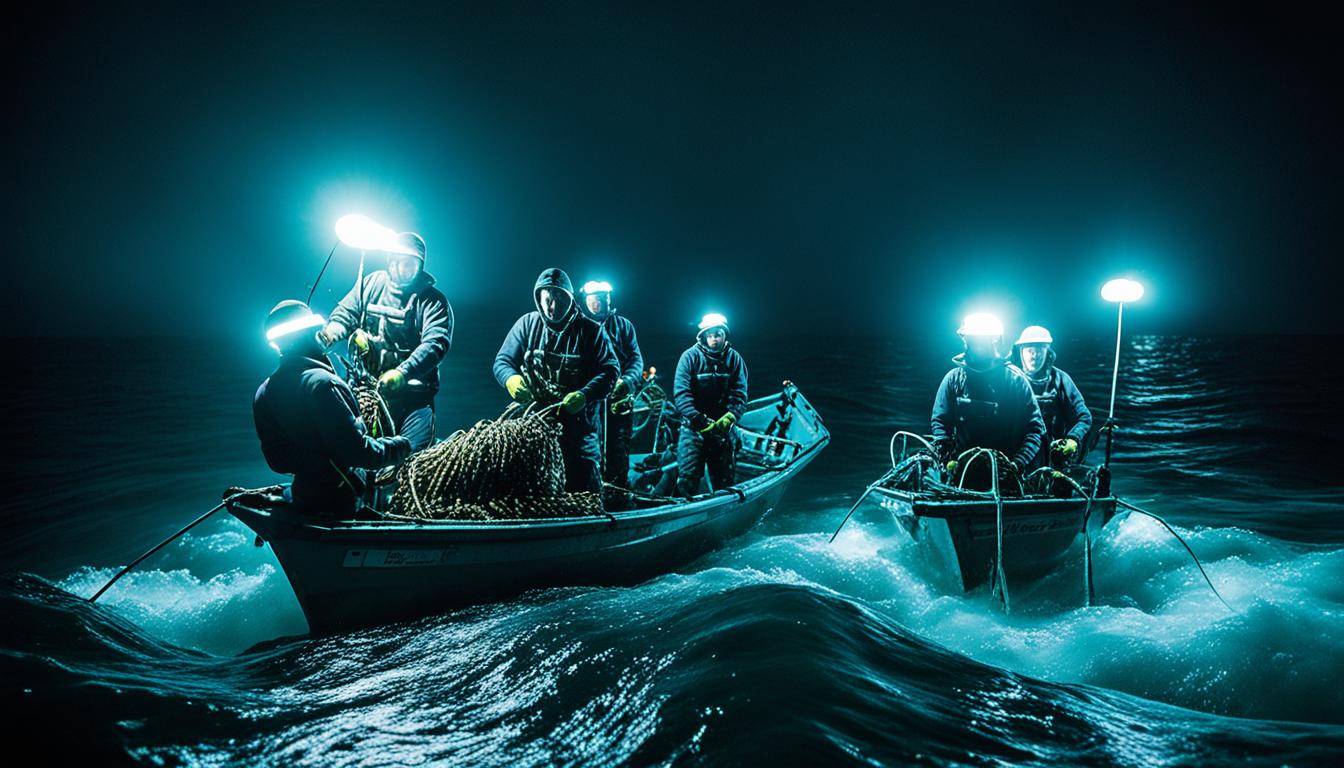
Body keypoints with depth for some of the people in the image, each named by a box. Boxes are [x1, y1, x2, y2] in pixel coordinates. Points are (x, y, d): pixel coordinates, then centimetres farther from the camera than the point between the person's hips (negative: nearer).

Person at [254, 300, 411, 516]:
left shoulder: (263, 393, 3)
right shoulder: (320, 383, -22)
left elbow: (278, 462, 5)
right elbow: (358, 451, -25)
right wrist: (400, 445, -11)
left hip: (301, 498, 8)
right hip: (340, 503, -8)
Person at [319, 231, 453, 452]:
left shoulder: (432, 300, -2)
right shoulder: (372, 283, 13)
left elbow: (435, 343, -16)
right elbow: (346, 311, 11)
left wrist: (402, 372, -31)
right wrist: (333, 330, -15)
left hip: (411, 395, -3)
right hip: (366, 388, 3)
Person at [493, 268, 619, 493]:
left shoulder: (590, 330, -1)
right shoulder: (527, 324, 5)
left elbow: (610, 369, -6)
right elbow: (502, 361, 6)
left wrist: (584, 396, -24)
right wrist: (511, 379, -18)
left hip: (578, 426, -2)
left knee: (585, 487, -1)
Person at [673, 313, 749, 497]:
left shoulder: (734, 359, 2)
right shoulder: (690, 356, -6)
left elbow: (740, 394, -4)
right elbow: (680, 392, -14)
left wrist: (729, 418, -22)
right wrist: (697, 419, -26)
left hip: (722, 428, 3)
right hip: (693, 427, -3)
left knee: (725, 478, 9)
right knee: (688, 475, -10)